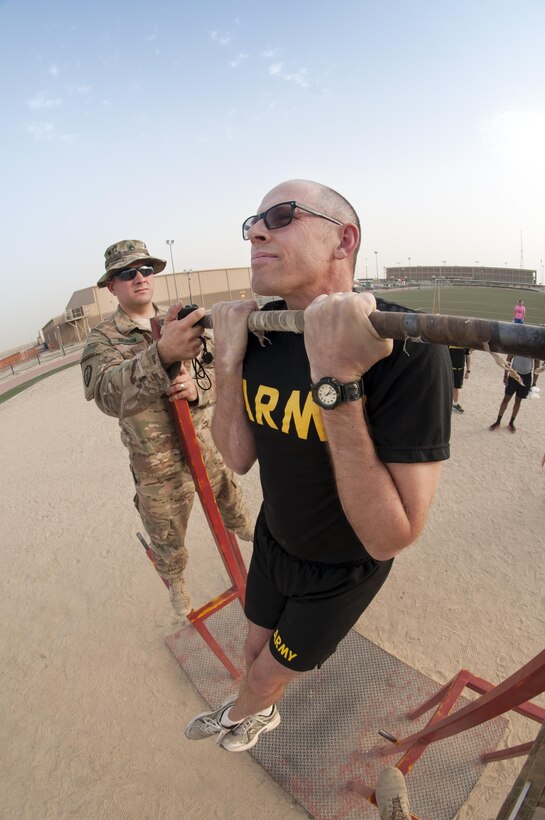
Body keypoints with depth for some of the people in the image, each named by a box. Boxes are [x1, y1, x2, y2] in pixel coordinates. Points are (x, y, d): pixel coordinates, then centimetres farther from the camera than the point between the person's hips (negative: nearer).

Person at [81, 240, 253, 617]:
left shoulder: (188, 321, 1)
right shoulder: (102, 338, -10)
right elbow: (109, 394, -31)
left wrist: (198, 388, -27)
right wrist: (162, 354, -50)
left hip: (209, 445, 3)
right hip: (158, 466, -2)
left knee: (232, 500, 25)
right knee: (168, 538, 17)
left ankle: (251, 535, 58)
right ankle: (175, 582, 49)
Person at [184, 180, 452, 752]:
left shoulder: (408, 348, -33)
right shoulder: (257, 328, -13)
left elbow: (389, 539, -34)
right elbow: (238, 457, -9)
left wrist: (338, 382, -44)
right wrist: (227, 360, -23)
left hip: (342, 570, -4)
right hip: (273, 538, 5)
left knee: (273, 667, 24)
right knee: (256, 646, 30)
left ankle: (239, 713, 64)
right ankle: (258, 713, 69)